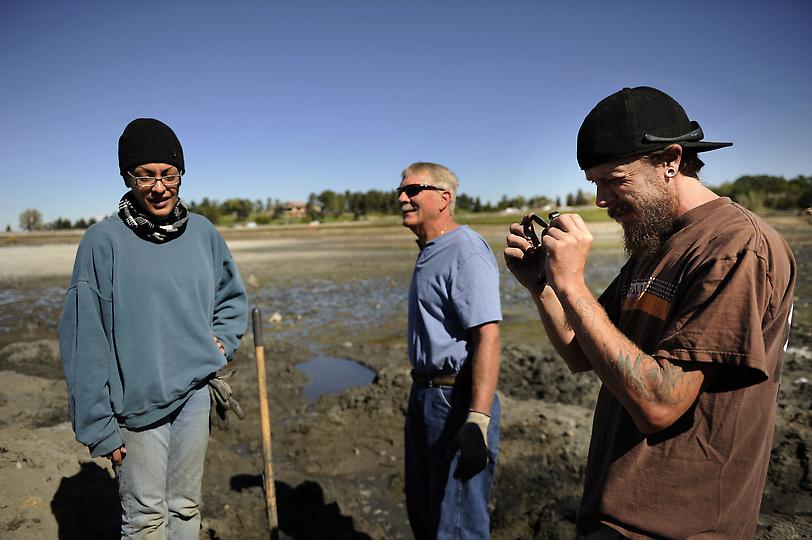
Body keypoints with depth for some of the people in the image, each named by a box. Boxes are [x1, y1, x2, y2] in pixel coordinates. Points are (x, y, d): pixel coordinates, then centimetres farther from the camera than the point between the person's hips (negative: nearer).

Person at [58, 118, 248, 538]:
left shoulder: (203, 232, 1)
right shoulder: (103, 241, -11)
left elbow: (232, 296, 16)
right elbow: (86, 344, -10)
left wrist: (222, 342, 1)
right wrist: (98, 427, -10)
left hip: (195, 393, 4)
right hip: (136, 402, -3)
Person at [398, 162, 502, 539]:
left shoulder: (465, 251, -17)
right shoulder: (429, 252, 14)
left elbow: (487, 337, -25)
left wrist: (478, 421, -30)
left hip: (456, 398, -10)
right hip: (424, 394, 10)